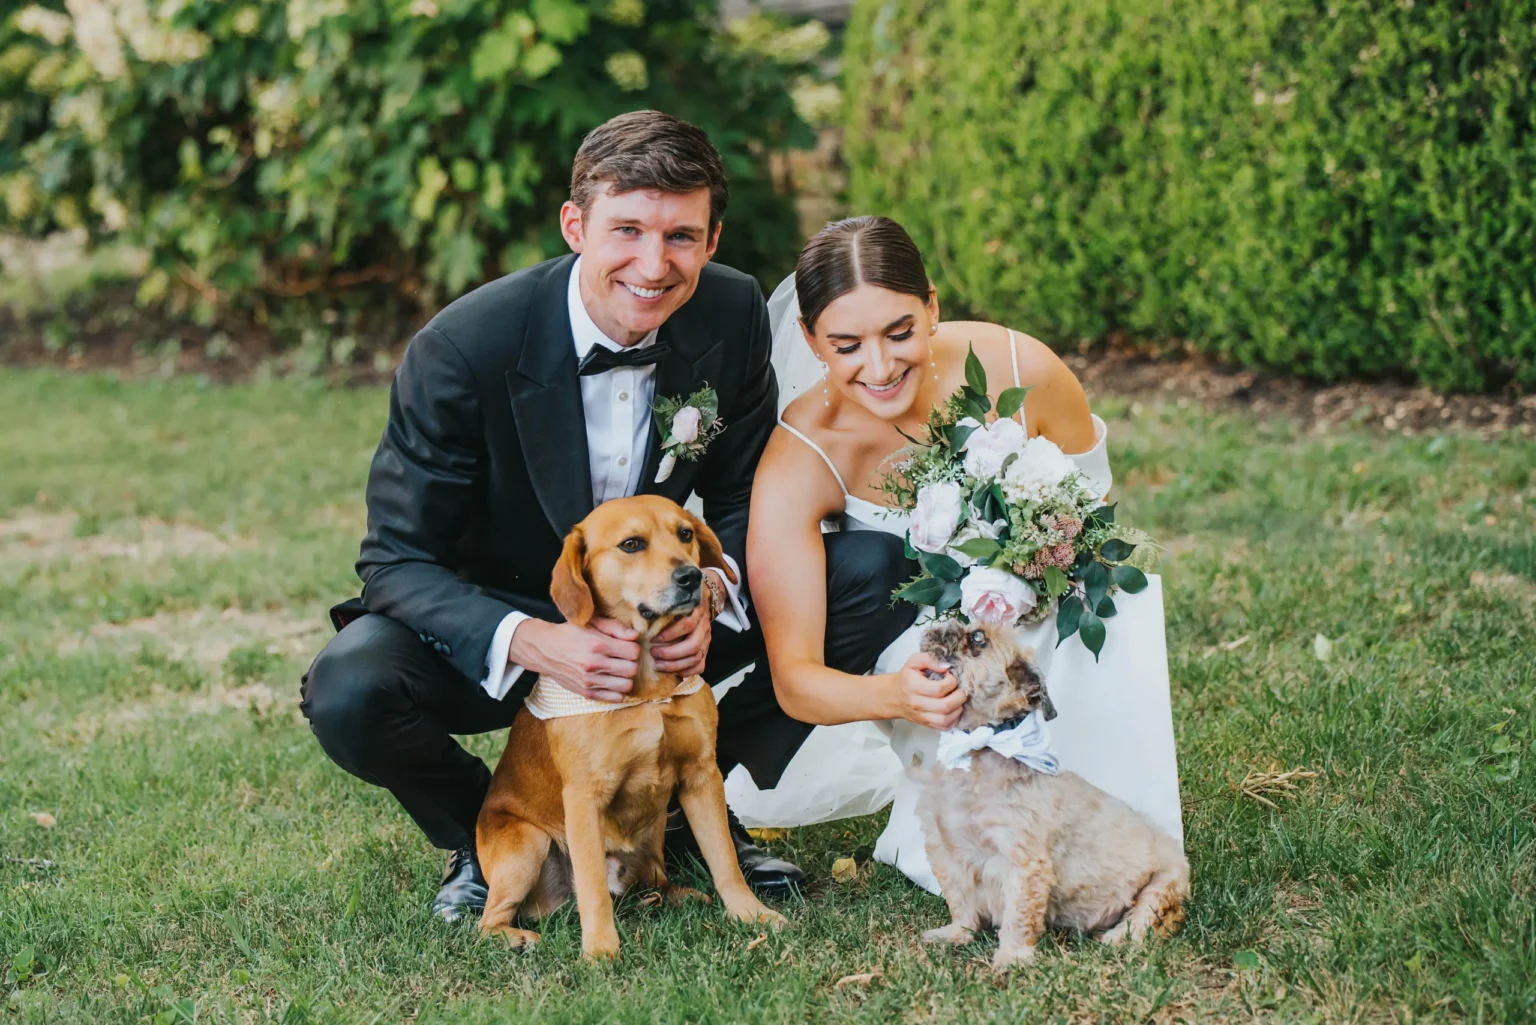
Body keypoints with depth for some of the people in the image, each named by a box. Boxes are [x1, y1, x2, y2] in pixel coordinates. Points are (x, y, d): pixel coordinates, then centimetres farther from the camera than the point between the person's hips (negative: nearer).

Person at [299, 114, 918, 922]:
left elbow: (743, 499, -1)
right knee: (349, 692, -34)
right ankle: (485, 838, 0)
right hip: (493, 624, -3)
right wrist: (533, 643, -39)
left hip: (659, 623, 4)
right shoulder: (461, 350, -26)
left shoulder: (733, 314, -13)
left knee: (873, 576, -15)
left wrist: (708, 593, -25)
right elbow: (398, 563, -21)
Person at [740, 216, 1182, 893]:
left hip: (1045, 616, 1)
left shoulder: (1021, 371, -23)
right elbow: (793, 676, -30)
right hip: (919, 651, -1)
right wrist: (895, 696, -51)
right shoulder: (797, 462, -27)